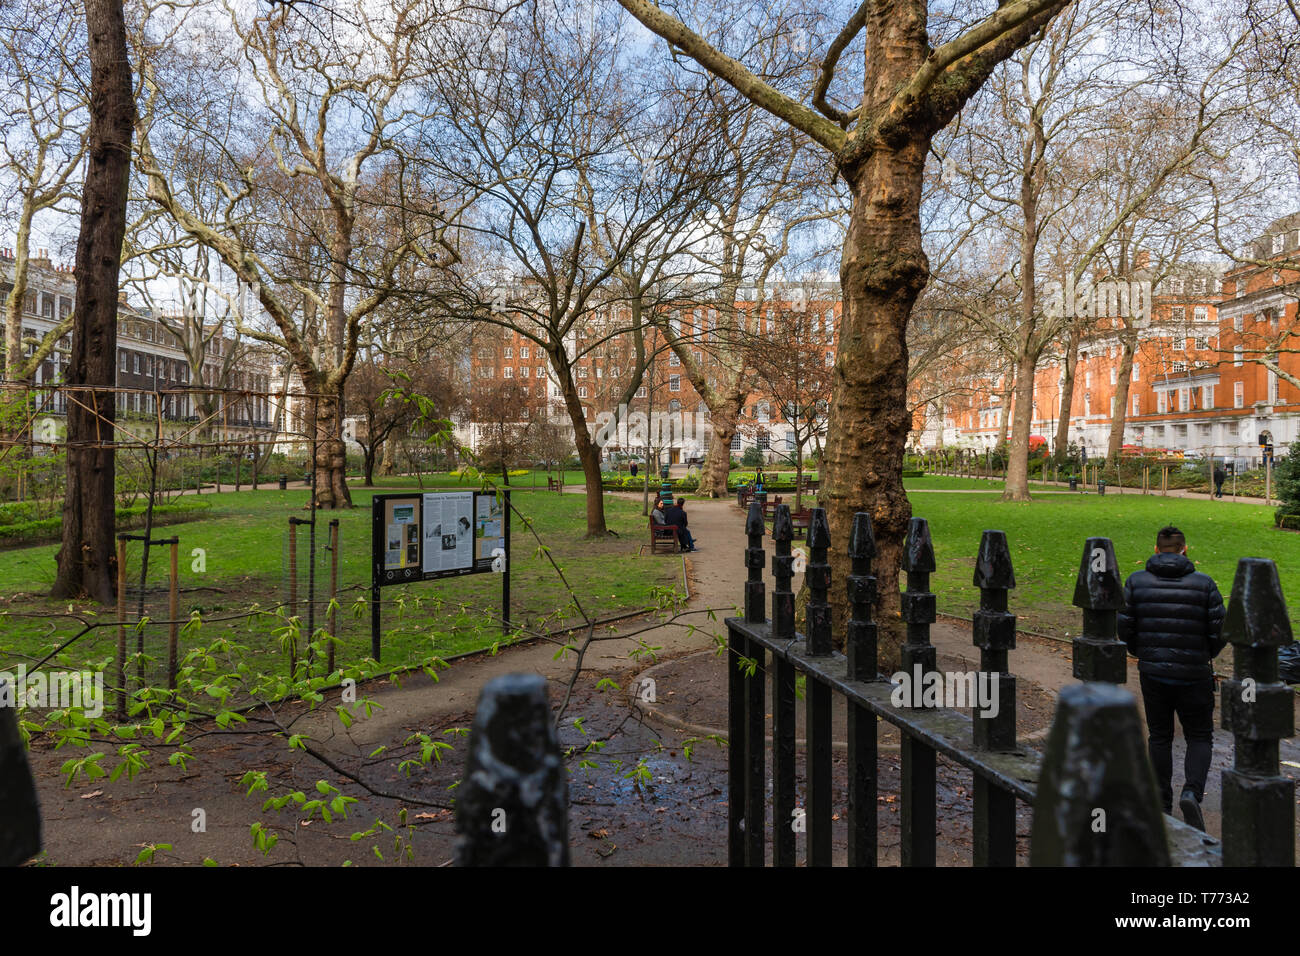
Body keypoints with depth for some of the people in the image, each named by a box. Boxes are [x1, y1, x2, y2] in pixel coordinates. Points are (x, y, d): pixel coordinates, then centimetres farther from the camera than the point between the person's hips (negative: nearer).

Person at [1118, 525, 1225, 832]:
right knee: (1200, 738, 13)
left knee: (1159, 737, 16)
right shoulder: (1204, 583, -7)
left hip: (1152, 673, 2)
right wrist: (1205, 655, 14)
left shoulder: (1136, 581, -4)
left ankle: (1162, 803, 21)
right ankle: (1192, 793, -8)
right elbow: (1220, 631, -6)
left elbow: (1124, 627, -4)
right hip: (1194, 676, -1)